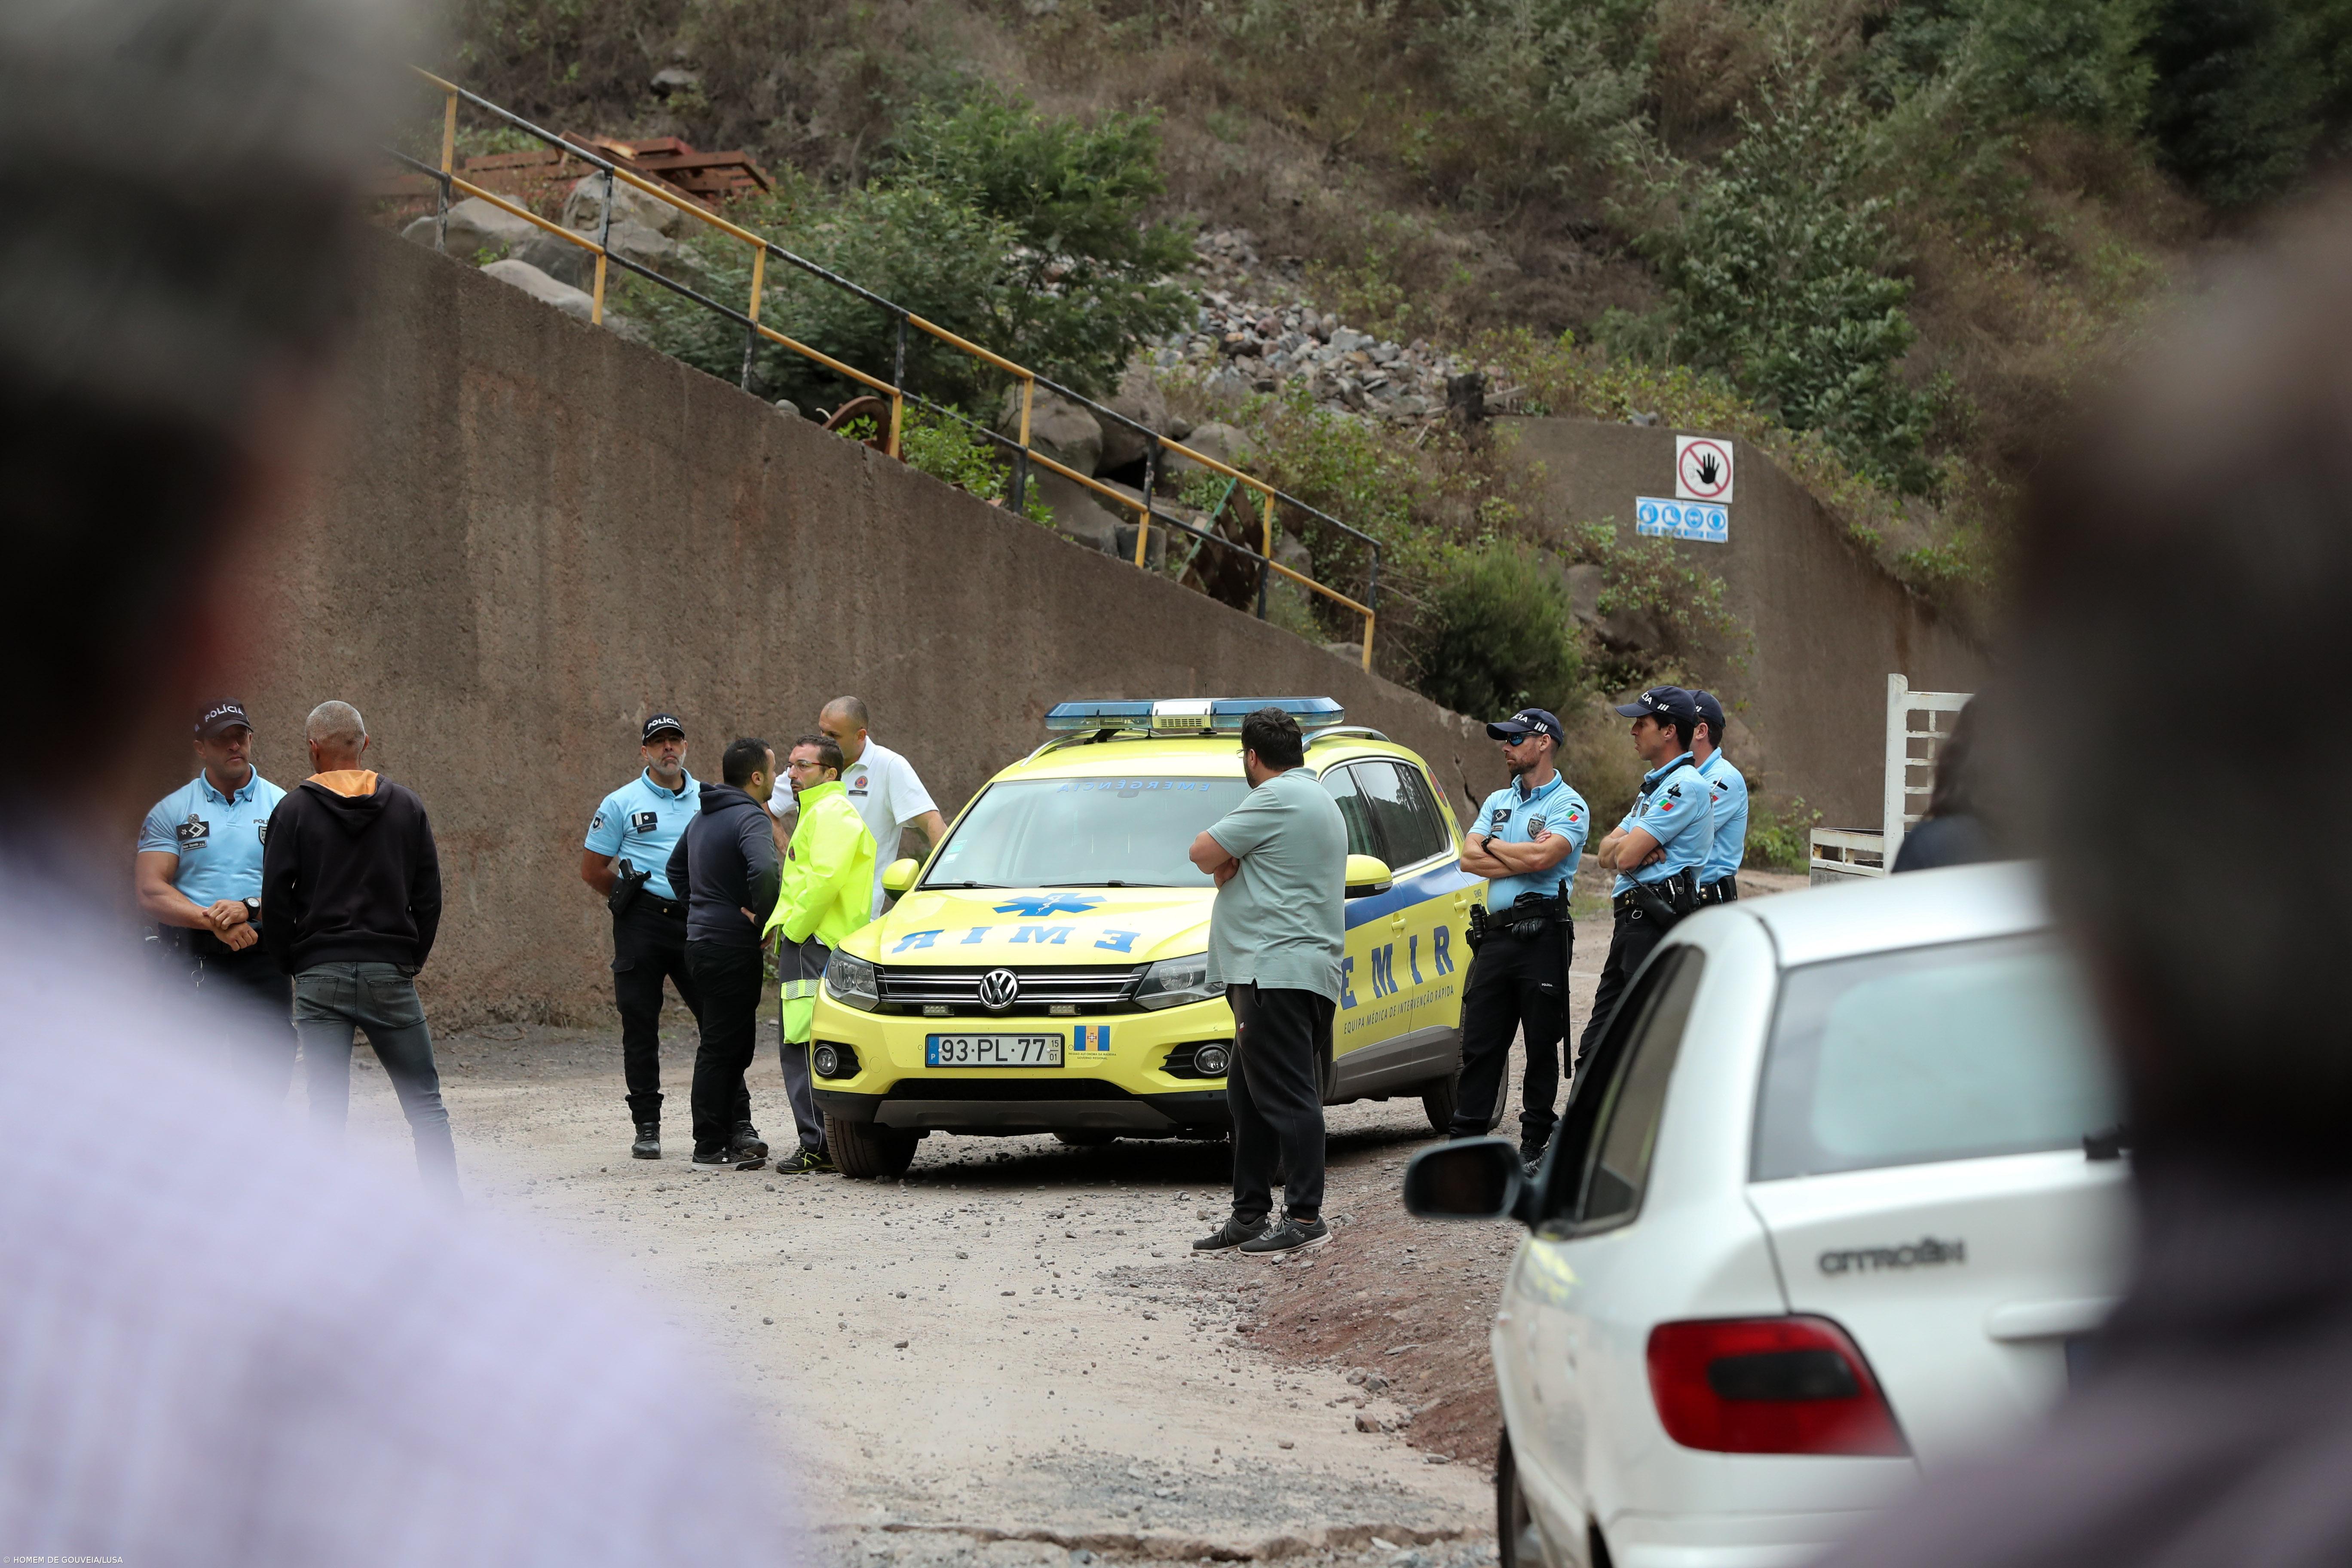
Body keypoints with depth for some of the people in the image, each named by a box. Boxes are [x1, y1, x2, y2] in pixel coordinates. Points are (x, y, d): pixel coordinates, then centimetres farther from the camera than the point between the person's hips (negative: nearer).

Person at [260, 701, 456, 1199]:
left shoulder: (294, 811, -1)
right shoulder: (406, 807, 6)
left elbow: (275, 899, -4)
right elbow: (429, 896, 6)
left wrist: (294, 965, 7)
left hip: (320, 976, -1)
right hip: (390, 973, 1)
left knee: (327, 1110, 0)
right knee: (425, 1104, 8)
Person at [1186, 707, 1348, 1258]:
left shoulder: (1278, 798, -11)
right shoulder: (1319, 800, 22)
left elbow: (1205, 853, -12)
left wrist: (1222, 861, 9)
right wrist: (1230, 865, 3)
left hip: (1278, 969, -11)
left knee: (1287, 1098, -10)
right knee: (1250, 1098, 13)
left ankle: (1306, 1218, -11)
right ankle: (1249, 1215, 17)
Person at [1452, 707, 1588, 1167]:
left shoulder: (1569, 806, -2)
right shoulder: (1498, 802, 19)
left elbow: (1540, 858, -19)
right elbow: (1469, 859, 6)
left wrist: (1492, 845, -3)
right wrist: (1521, 858, -8)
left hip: (1542, 935, -6)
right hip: (1496, 934, 6)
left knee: (1542, 1045, 1)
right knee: (1479, 1043, 3)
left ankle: (1535, 1142, 8)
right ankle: (1466, 1139, 5)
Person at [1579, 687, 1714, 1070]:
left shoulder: (1687, 786, -11)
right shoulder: (1653, 785, 23)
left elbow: (1626, 857, -17)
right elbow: (1606, 855, 18)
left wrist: (1627, 846, 7)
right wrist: (1628, 845, -5)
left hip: (1656, 923, -10)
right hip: (1631, 922, 10)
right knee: (1596, 1046, 11)